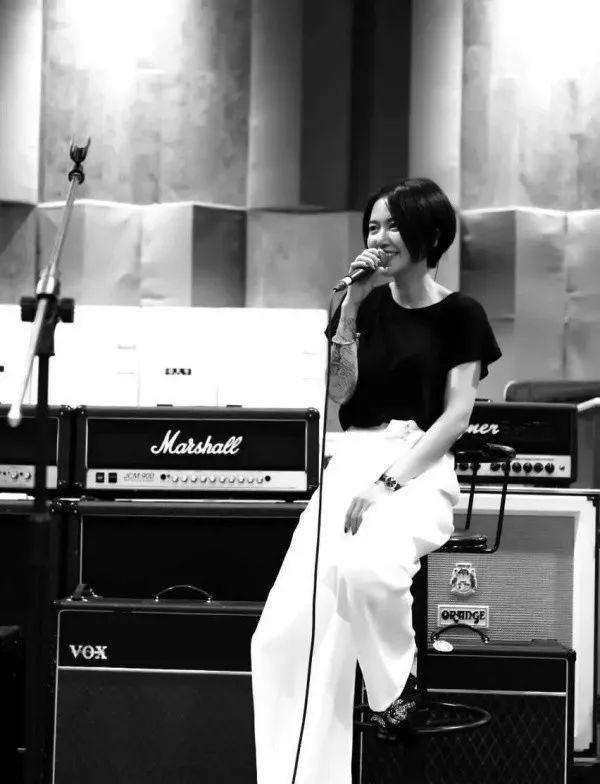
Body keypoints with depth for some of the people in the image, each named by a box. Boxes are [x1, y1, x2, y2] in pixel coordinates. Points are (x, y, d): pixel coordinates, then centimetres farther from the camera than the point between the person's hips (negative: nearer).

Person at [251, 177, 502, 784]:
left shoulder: (460, 315, 4)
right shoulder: (366, 306, 15)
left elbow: (456, 416, -5)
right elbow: (340, 391, 3)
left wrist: (388, 481, -15)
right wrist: (352, 304, -6)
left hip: (421, 467, -3)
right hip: (354, 460, 4)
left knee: (366, 566, -37)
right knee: (289, 625, -18)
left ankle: (398, 684, -8)